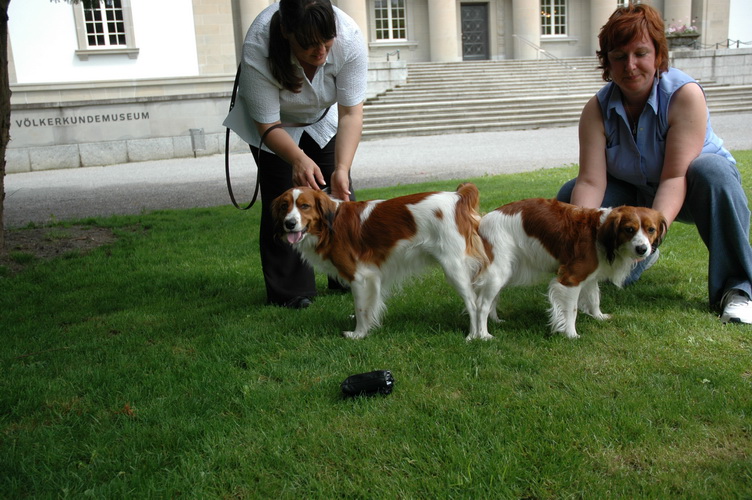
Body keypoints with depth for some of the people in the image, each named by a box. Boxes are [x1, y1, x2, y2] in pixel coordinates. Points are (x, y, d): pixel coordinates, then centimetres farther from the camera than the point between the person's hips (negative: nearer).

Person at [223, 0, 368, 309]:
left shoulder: (349, 39, -33)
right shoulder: (257, 50, -38)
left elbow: (351, 113, -30)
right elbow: (267, 124, -31)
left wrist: (342, 169, -40)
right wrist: (299, 159, -47)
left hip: (324, 117, 2)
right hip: (271, 120, -2)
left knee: (340, 191, -2)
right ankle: (288, 290, 1)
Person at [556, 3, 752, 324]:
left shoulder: (685, 94, -26)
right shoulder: (597, 109, -17)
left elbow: (675, 176, -33)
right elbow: (591, 181, -27)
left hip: (686, 191, -3)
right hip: (635, 193, 4)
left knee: (712, 171, -36)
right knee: (570, 197, -17)